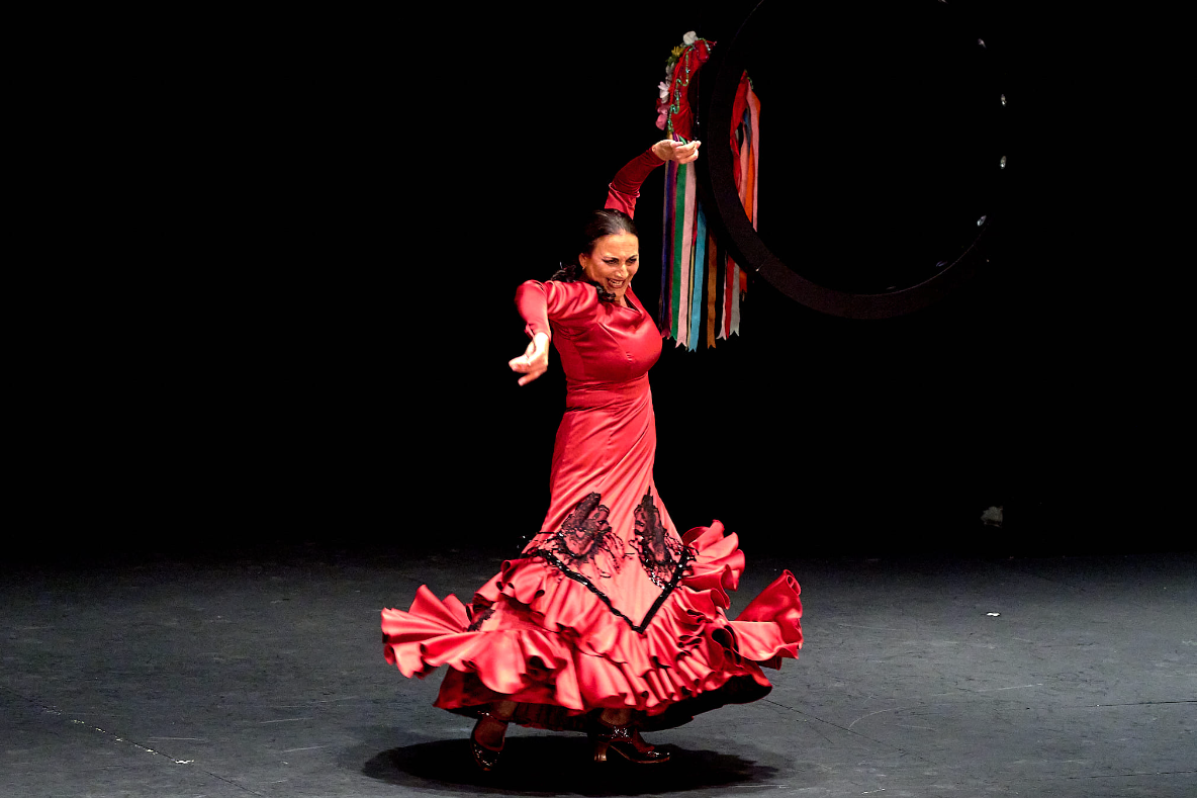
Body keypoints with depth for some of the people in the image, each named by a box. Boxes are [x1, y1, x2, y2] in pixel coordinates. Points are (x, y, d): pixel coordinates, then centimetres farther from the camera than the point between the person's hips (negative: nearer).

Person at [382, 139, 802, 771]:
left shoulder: (622, 291, 5)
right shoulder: (579, 299, -16)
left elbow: (617, 199, 19)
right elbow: (534, 293, -40)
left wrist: (657, 157, 14)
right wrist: (541, 338, -58)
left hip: (632, 461, 9)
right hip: (595, 461, -9)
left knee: (638, 586, 8)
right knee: (579, 582, -15)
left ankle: (612, 725, 13)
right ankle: (495, 717, -10)